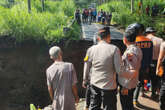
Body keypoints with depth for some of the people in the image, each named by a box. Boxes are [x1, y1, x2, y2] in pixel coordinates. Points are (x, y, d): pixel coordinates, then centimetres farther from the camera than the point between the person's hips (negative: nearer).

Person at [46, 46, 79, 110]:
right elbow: (73, 85, -12)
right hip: (69, 100, -1)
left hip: (57, 101, 2)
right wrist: (76, 97, 4)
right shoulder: (69, 66, -16)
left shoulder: (49, 70, -10)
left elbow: (50, 88, -3)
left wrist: (53, 100, 14)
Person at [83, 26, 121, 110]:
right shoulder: (114, 49, -13)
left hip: (94, 84, 4)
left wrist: (85, 80, 19)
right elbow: (119, 69, -16)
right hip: (109, 85, -3)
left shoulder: (91, 49, -3)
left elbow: (86, 67, 6)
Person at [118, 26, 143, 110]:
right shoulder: (137, 49, 5)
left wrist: (126, 86, -21)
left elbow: (133, 71, -26)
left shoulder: (130, 52, -25)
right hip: (132, 83, 9)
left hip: (126, 85, -9)